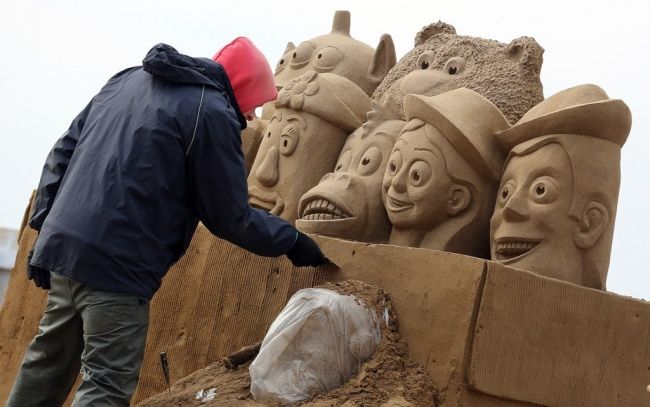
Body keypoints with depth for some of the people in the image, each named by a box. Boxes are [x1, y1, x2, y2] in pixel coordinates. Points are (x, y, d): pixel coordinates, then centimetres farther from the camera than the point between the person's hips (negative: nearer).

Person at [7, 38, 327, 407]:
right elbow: (229, 217, -5)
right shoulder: (212, 113, -9)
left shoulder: (128, 79, 15)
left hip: (62, 245, 8)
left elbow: (63, 153, 16)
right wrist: (291, 241, 9)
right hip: (119, 265, -8)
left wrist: (46, 227, 19)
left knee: (48, 365, 20)